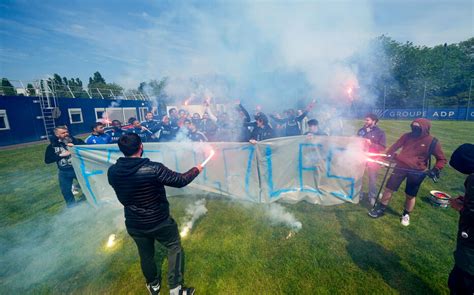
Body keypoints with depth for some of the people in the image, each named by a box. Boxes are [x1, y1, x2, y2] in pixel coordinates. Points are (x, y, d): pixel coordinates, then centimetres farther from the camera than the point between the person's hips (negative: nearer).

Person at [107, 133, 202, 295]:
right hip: (160, 221, -4)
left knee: (146, 255, 26)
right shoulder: (153, 168, -29)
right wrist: (196, 170, -2)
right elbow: (180, 180, -20)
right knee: (175, 248, 20)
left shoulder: (112, 172, -13)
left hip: (134, 224, 5)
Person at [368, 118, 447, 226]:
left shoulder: (432, 142, -8)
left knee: (410, 196, 11)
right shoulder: (407, 136, -5)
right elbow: (395, 146, 8)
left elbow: (442, 159, 1)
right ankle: (380, 209, 20)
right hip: (401, 166, 2)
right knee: (389, 188, 4)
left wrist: (435, 170, -14)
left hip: (417, 172, -1)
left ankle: (406, 215, 34)